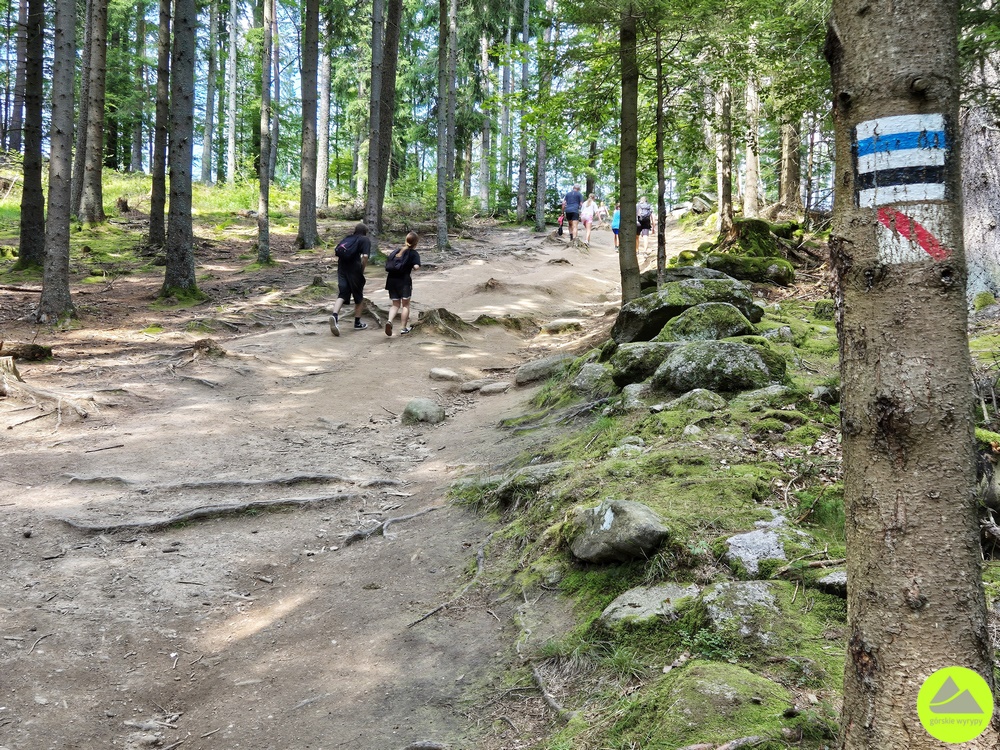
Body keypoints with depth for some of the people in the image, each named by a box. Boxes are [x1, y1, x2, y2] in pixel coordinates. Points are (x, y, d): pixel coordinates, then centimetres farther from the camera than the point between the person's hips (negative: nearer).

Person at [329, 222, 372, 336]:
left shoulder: (347, 239, 20)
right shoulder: (365, 240, 3)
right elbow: (365, 256, -12)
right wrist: (362, 270, 0)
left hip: (342, 268, 4)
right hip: (354, 270, -4)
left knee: (342, 295, -1)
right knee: (359, 297, 13)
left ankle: (335, 316, -29)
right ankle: (357, 323, 20)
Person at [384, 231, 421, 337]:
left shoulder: (396, 251, 13)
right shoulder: (413, 253, -2)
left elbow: (387, 266, 10)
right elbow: (416, 267, -15)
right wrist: (414, 267, 5)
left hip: (391, 280, 4)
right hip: (404, 280, -4)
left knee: (395, 304, 14)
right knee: (405, 304, 11)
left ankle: (389, 321, -12)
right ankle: (403, 328, 12)